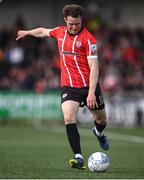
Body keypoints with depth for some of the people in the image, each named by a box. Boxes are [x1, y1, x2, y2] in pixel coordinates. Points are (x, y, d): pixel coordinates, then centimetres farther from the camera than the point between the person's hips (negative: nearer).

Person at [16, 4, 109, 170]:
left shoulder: (88, 38, -14)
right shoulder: (60, 32, 2)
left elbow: (94, 67, -19)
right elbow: (43, 32, 26)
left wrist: (91, 92, -27)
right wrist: (27, 32, 42)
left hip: (88, 85, -2)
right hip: (68, 86, 2)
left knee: (101, 120, 13)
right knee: (68, 118, -21)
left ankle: (98, 132, 52)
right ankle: (79, 158, -22)